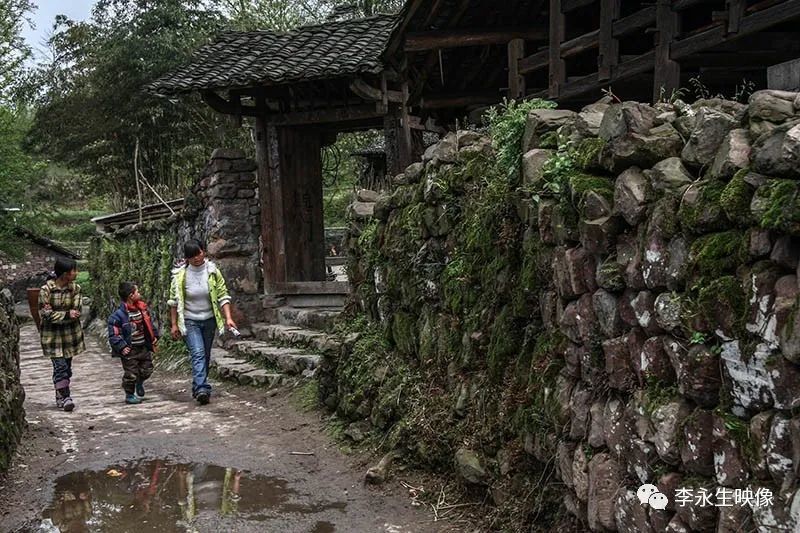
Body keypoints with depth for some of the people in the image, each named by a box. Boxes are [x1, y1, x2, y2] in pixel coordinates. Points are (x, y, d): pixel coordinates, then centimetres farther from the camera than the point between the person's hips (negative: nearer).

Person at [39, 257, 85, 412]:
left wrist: (55, 313, -19)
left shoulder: (75, 288, -3)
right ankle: (64, 397, -4)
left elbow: (76, 312, -6)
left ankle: (60, 396, 23)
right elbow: (45, 314, -14)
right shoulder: (46, 289, -14)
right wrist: (66, 314, -24)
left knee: (67, 365, 10)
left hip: (70, 333, 4)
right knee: (60, 366, -9)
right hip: (52, 334, -4)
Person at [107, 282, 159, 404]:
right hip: (129, 350, -6)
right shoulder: (118, 314, -17)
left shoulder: (142, 308, 3)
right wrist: (122, 347, -22)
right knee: (131, 374, 1)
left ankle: (139, 383, 43)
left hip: (144, 347, 6)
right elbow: (113, 334, -17)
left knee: (147, 370, 13)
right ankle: (129, 395, 20)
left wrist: (154, 337, 12)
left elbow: (149, 324, 18)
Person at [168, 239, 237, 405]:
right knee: (198, 353, -18)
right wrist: (174, 324, -2)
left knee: (205, 355, 11)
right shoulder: (180, 275, -9)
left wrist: (228, 318, -14)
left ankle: (198, 387, 27)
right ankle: (202, 389, -26)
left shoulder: (213, 272, -5)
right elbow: (174, 301, -1)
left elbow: (223, 296, -4)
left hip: (209, 320, 3)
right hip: (189, 321, -3)